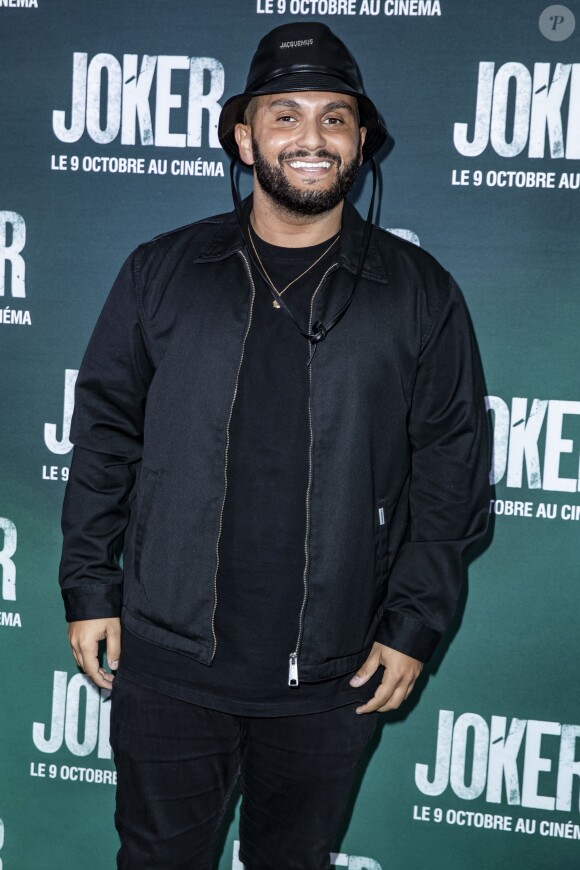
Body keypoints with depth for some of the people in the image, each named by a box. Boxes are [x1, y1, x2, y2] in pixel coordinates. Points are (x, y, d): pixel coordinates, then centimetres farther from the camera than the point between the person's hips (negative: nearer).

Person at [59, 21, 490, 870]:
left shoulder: (421, 295, 0)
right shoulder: (161, 273, 1)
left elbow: (450, 473, 1)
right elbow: (104, 439, 5)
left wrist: (416, 626, -2)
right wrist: (89, 589, 2)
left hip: (333, 676, 0)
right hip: (166, 660, 1)